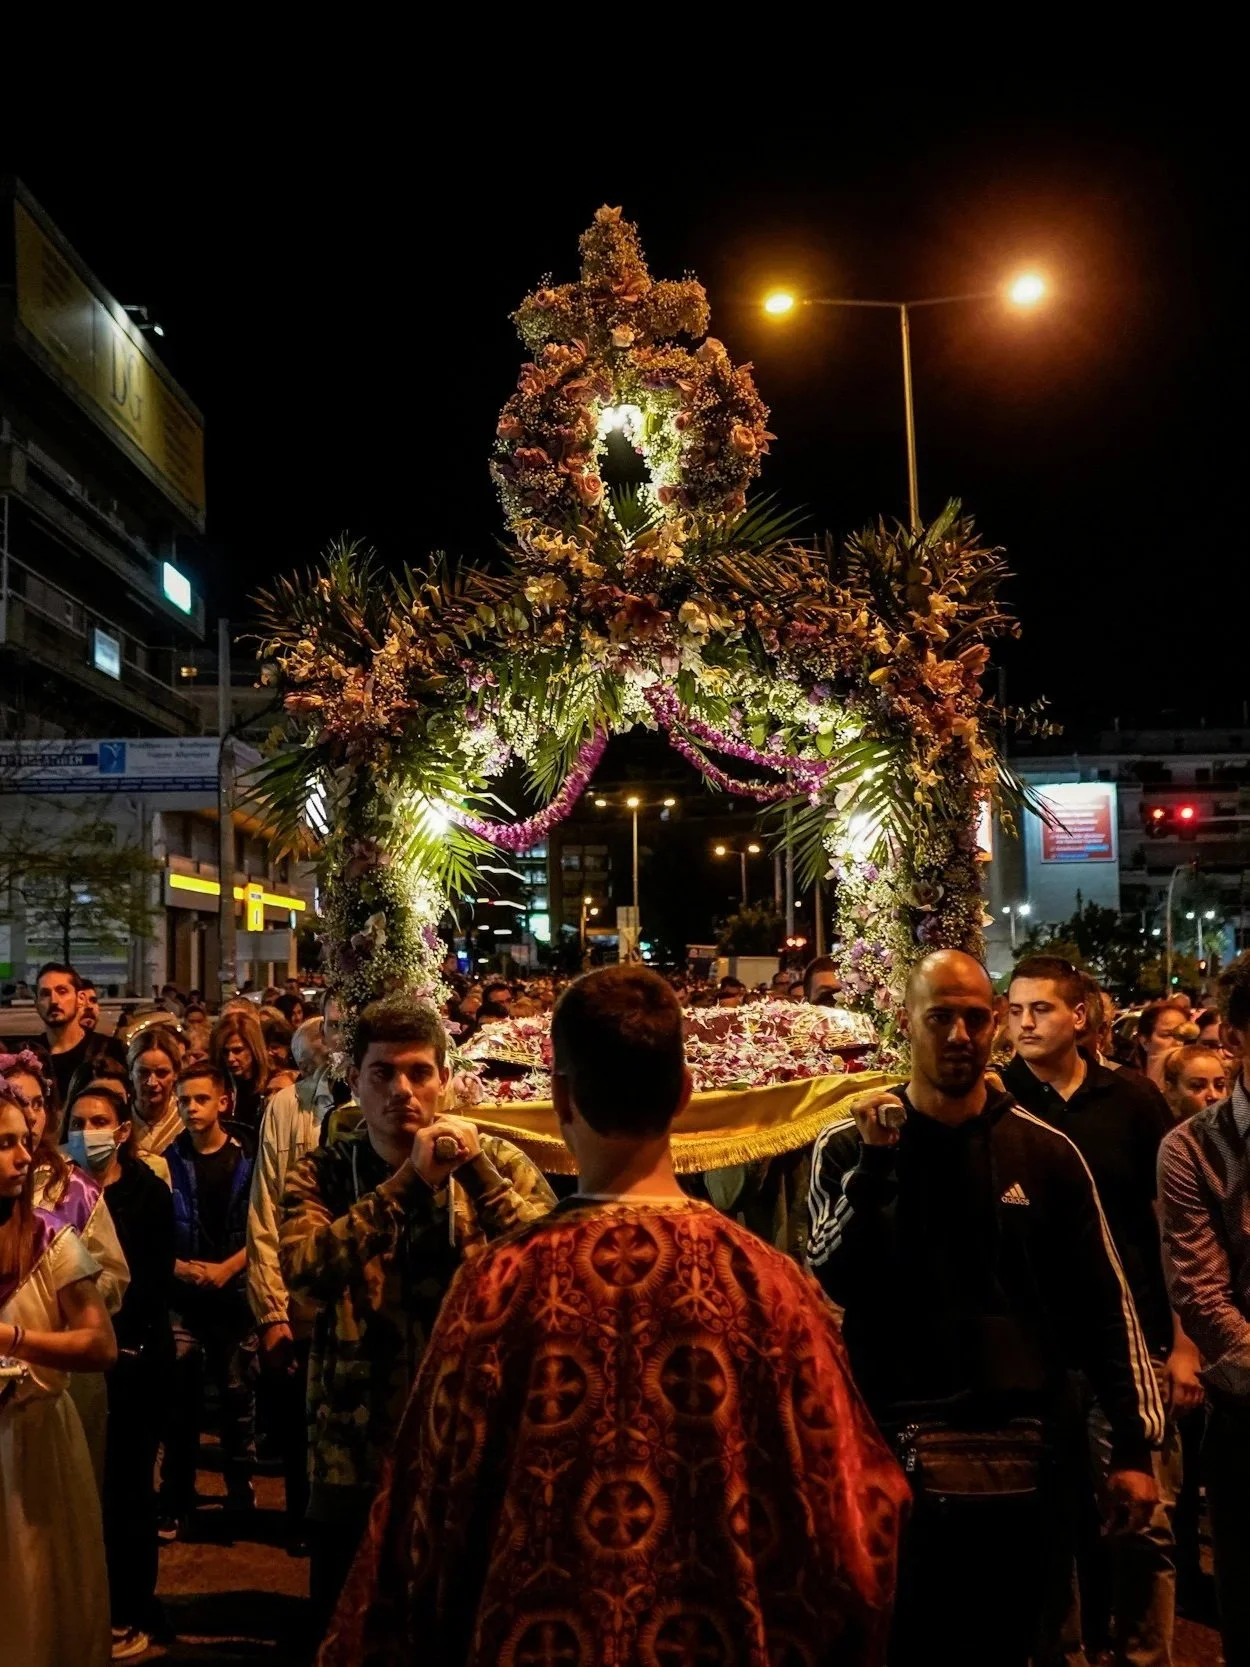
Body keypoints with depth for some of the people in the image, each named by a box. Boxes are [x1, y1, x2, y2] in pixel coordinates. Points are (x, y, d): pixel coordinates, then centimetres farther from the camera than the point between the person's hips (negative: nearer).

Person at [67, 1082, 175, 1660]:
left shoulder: (148, 1193, -3)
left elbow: (155, 1283, -6)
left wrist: (119, 1341, -16)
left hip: (133, 1357, -2)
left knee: (128, 1483, 4)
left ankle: (131, 1614, 16)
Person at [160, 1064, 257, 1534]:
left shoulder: (247, 1159, 0)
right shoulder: (167, 1160, 2)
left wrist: (226, 1268, -13)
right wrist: (178, 1267, -12)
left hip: (234, 1293, 0)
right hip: (180, 1296, 0)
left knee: (237, 1396, 5)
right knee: (181, 1399, 3)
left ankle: (241, 1495, 18)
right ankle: (176, 1502, 14)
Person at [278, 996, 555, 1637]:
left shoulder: (499, 1163, -3)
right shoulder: (321, 1173, -3)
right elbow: (304, 1272, -22)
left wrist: (479, 1173, -23)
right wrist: (408, 1180, -26)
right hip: (355, 1455, 0)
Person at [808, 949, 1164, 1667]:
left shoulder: (1045, 1151, 1)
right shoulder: (848, 1146, -2)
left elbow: (1104, 1304, 4)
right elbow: (835, 1286, -11)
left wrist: (1135, 1446, 1)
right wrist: (876, 1163, -19)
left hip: (1020, 1462, 1)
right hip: (892, 1456, -1)